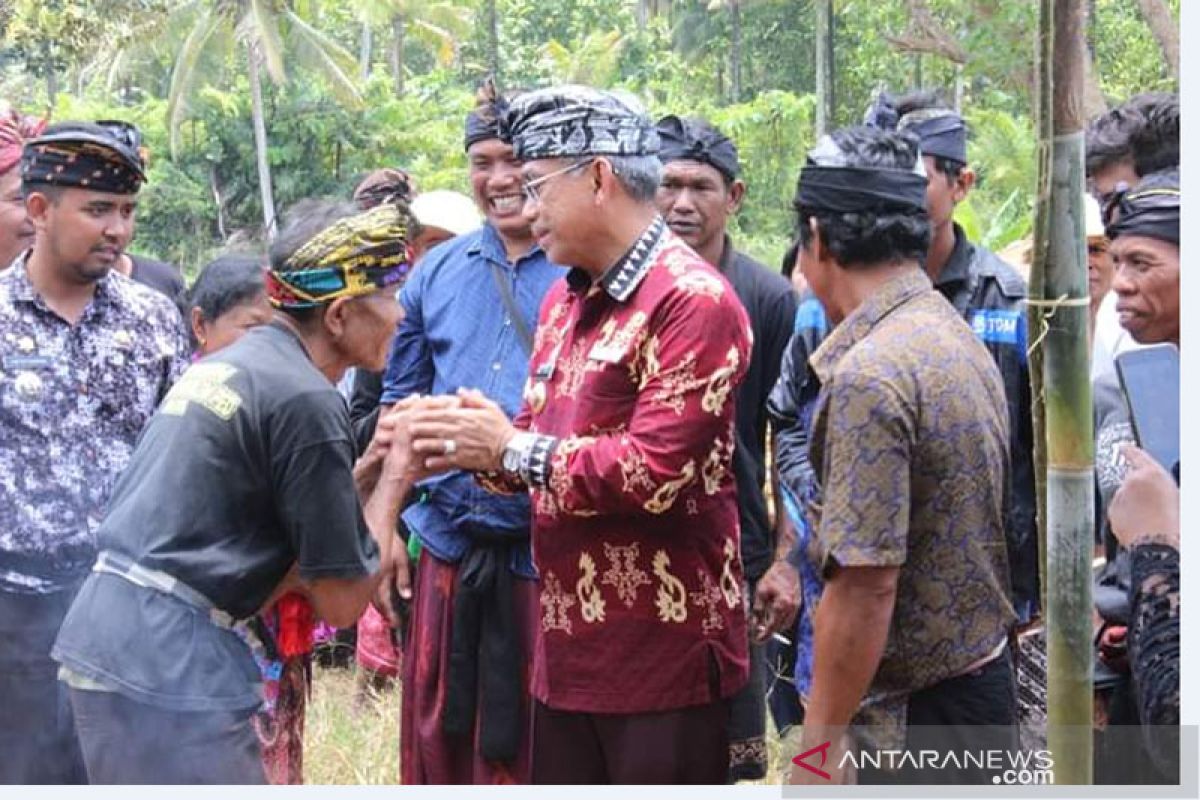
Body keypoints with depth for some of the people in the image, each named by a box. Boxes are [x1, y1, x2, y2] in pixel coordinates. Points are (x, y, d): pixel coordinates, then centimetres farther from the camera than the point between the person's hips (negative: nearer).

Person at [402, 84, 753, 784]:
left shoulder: (693, 301, -16)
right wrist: (469, 445, -2)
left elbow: (655, 473, -24)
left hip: (664, 653, -9)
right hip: (570, 645, 9)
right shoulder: (566, 299, 15)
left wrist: (511, 450, -14)